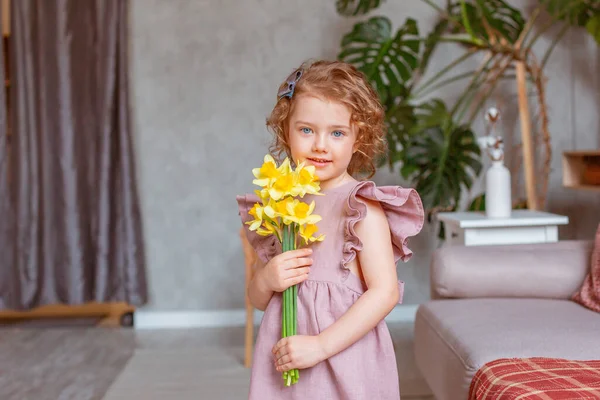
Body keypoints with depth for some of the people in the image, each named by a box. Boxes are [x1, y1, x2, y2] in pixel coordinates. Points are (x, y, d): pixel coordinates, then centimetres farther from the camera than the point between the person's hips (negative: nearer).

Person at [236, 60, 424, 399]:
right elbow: (258, 301, 13)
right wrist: (265, 280, -9)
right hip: (281, 363, 4)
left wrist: (320, 345, -19)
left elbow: (385, 292, -16)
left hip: (344, 361, -4)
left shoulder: (361, 206, -9)